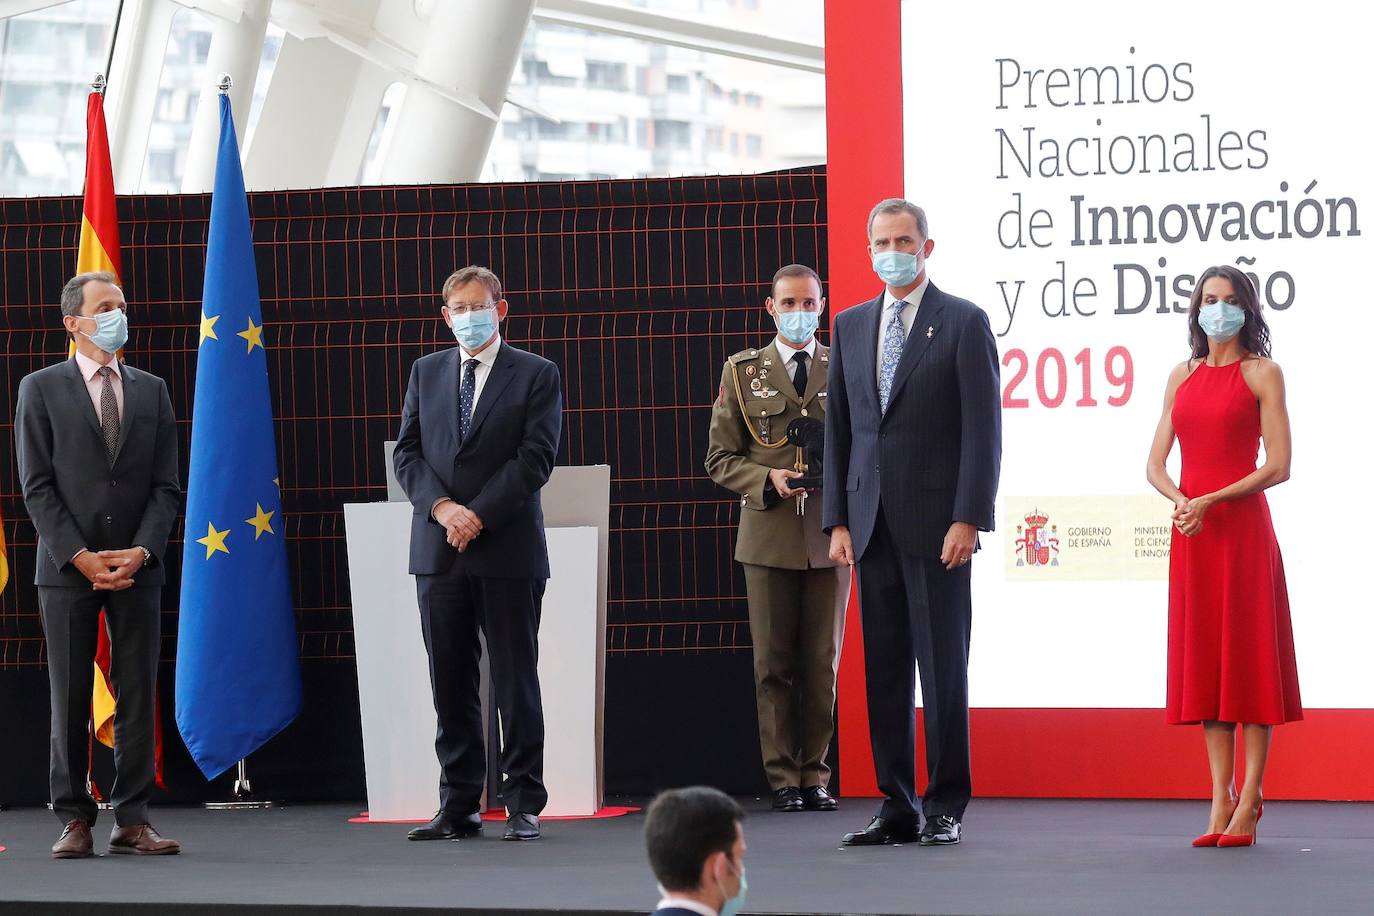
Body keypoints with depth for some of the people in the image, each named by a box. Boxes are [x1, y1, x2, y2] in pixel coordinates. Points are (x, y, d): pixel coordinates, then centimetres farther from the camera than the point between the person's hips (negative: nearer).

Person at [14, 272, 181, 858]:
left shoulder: (151, 391, 12)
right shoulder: (41, 389, 4)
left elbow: (166, 485, 8)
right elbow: (37, 486, -2)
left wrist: (141, 552, -8)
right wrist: (79, 557, -12)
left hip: (137, 568, 2)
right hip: (66, 568, -2)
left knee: (138, 695, 0)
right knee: (70, 699, 0)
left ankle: (132, 821, 4)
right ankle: (74, 821, 5)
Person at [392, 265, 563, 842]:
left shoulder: (536, 375, 2)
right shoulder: (426, 373, 14)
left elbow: (535, 458, -7)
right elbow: (407, 452, 8)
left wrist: (478, 514, -14)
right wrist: (442, 507, -10)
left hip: (508, 550, -4)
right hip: (438, 552, 4)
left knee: (516, 682, 0)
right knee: (450, 683, 5)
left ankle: (523, 805, 4)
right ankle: (458, 806, 10)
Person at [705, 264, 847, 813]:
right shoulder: (742, 372, 8)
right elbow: (720, 459, 6)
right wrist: (767, 479, -11)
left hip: (829, 535, 0)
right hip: (769, 535, 0)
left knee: (822, 663, 3)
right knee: (774, 663, 1)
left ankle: (815, 776, 11)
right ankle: (783, 778, 6)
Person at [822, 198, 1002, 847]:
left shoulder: (963, 323, -1)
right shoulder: (851, 326, 15)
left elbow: (983, 428, -6)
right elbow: (838, 429, 15)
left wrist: (968, 519, -13)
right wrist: (839, 520, 7)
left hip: (935, 522, -5)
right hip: (872, 521, 5)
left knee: (942, 666, -2)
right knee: (883, 668, 6)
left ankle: (945, 806, 4)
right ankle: (896, 806, 11)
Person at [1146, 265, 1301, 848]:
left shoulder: (1261, 373, 0)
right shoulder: (1183, 376, 14)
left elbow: (1278, 465, -7)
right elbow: (1155, 463, 12)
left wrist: (1209, 500, -14)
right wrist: (1179, 500, -8)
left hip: (1242, 525, -5)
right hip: (1190, 532, 5)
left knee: (1249, 654, -4)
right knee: (1202, 657, 4)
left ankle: (1248, 806, -2)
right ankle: (1220, 801, 8)